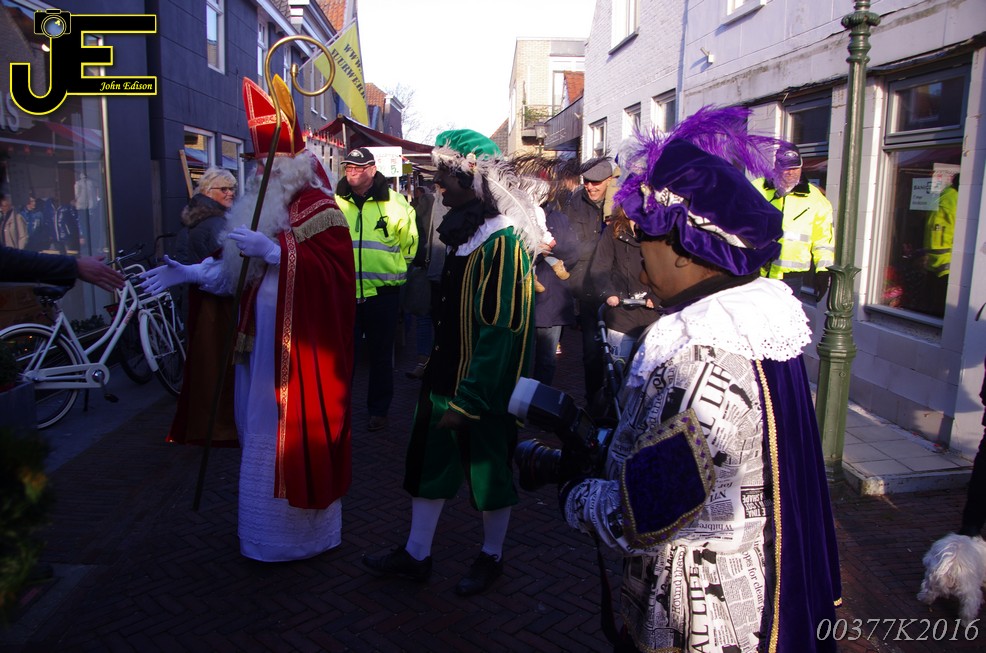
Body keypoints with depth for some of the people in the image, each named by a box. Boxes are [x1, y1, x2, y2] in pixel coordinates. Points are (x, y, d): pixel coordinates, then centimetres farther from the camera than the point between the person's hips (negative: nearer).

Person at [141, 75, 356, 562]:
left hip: (298, 343, -9)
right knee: (262, 428, 16)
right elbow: (238, 267, 21)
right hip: (264, 337, 9)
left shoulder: (316, 206, -12)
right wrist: (191, 273, 13)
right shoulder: (264, 202, 15)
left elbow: (332, 265, -23)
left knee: (289, 431, -1)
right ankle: (268, 521, 32)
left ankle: (295, 533, 16)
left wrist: (273, 249, -26)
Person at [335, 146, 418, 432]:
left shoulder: (394, 202, -3)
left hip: (383, 292, -2)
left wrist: (393, 268, 8)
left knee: (381, 354, 9)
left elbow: (409, 241, 7)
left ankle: (379, 410, 23)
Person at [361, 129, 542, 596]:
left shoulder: (502, 241, -21)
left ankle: (492, 557, 31)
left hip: (482, 388, -8)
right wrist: (439, 380, 17)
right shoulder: (465, 230, 8)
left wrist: (468, 399, -23)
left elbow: (499, 330, -25)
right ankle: (415, 555, 30)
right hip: (446, 375, 9)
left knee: (487, 468, 10)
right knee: (429, 461, 15)